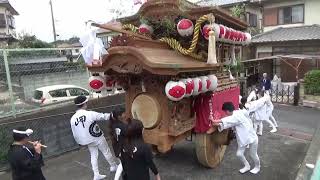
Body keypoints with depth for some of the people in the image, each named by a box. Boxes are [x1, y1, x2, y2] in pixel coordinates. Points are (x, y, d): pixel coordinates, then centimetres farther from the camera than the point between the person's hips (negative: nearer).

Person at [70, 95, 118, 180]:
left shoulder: (73, 119, -8)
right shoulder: (90, 114, -23)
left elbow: (75, 133, 1)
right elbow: (103, 116, -10)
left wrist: (80, 142, 16)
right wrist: (112, 114, 7)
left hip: (88, 141, 4)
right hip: (98, 138, -4)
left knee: (93, 156, 19)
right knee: (106, 152, 16)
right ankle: (113, 166, 34)